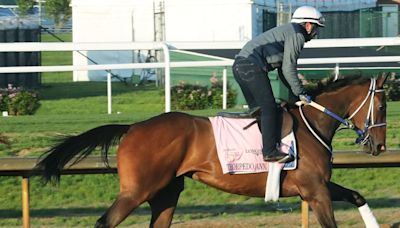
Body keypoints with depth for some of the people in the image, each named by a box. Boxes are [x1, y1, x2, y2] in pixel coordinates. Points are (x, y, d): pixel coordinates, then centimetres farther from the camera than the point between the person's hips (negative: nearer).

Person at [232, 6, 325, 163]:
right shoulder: (296, 34, -3)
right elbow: (288, 68, -9)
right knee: (268, 108, -11)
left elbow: (283, 70, 29)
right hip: (253, 66, -10)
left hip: (239, 66, 10)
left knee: (258, 109, 14)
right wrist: (300, 93, -2)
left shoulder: (287, 31, 28)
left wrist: (296, 91, 22)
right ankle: (270, 152, -15)